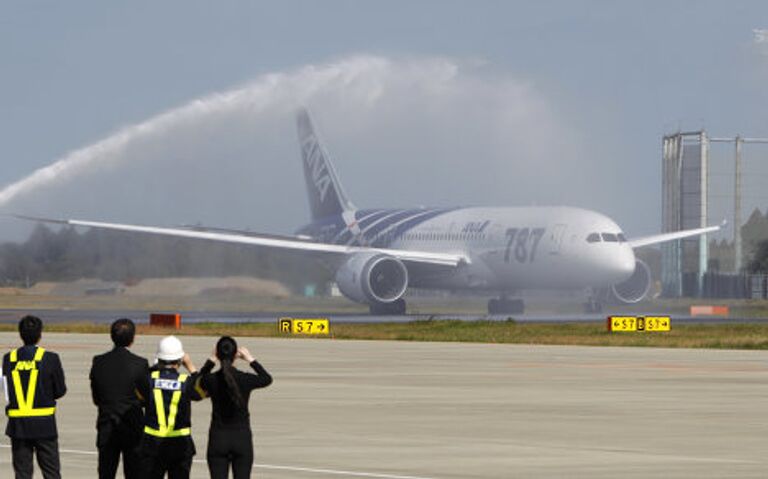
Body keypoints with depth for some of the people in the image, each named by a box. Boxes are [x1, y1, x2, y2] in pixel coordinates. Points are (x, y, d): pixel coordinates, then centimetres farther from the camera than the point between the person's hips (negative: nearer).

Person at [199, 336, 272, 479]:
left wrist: (211, 360, 15)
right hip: (242, 439, 0)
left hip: (218, 439, 0)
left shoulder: (211, 380, -9)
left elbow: (200, 381, 17)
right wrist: (250, 359, 17)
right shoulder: (246, 379, -10)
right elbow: (267, 379, 12)